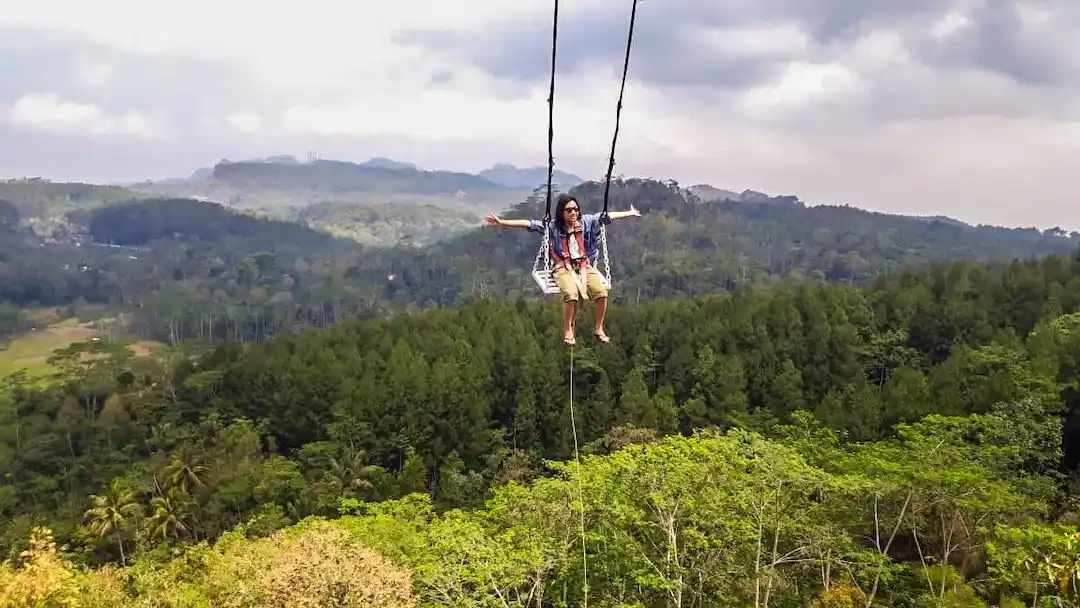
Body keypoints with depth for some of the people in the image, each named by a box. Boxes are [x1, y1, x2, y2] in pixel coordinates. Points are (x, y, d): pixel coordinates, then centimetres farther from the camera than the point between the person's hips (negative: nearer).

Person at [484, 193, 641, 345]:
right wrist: (501, 222, -17)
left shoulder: (586, 221, 4)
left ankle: (599, 329, -1)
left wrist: (631, 213, 17)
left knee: (602, 292, -23)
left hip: (585, 266, 3)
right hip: (563, 268, -3)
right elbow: (528, 223, -9)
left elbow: (607, 216, 10)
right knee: (572, 294, -33)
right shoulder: (552, 226, -3)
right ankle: (567, 330, -9)